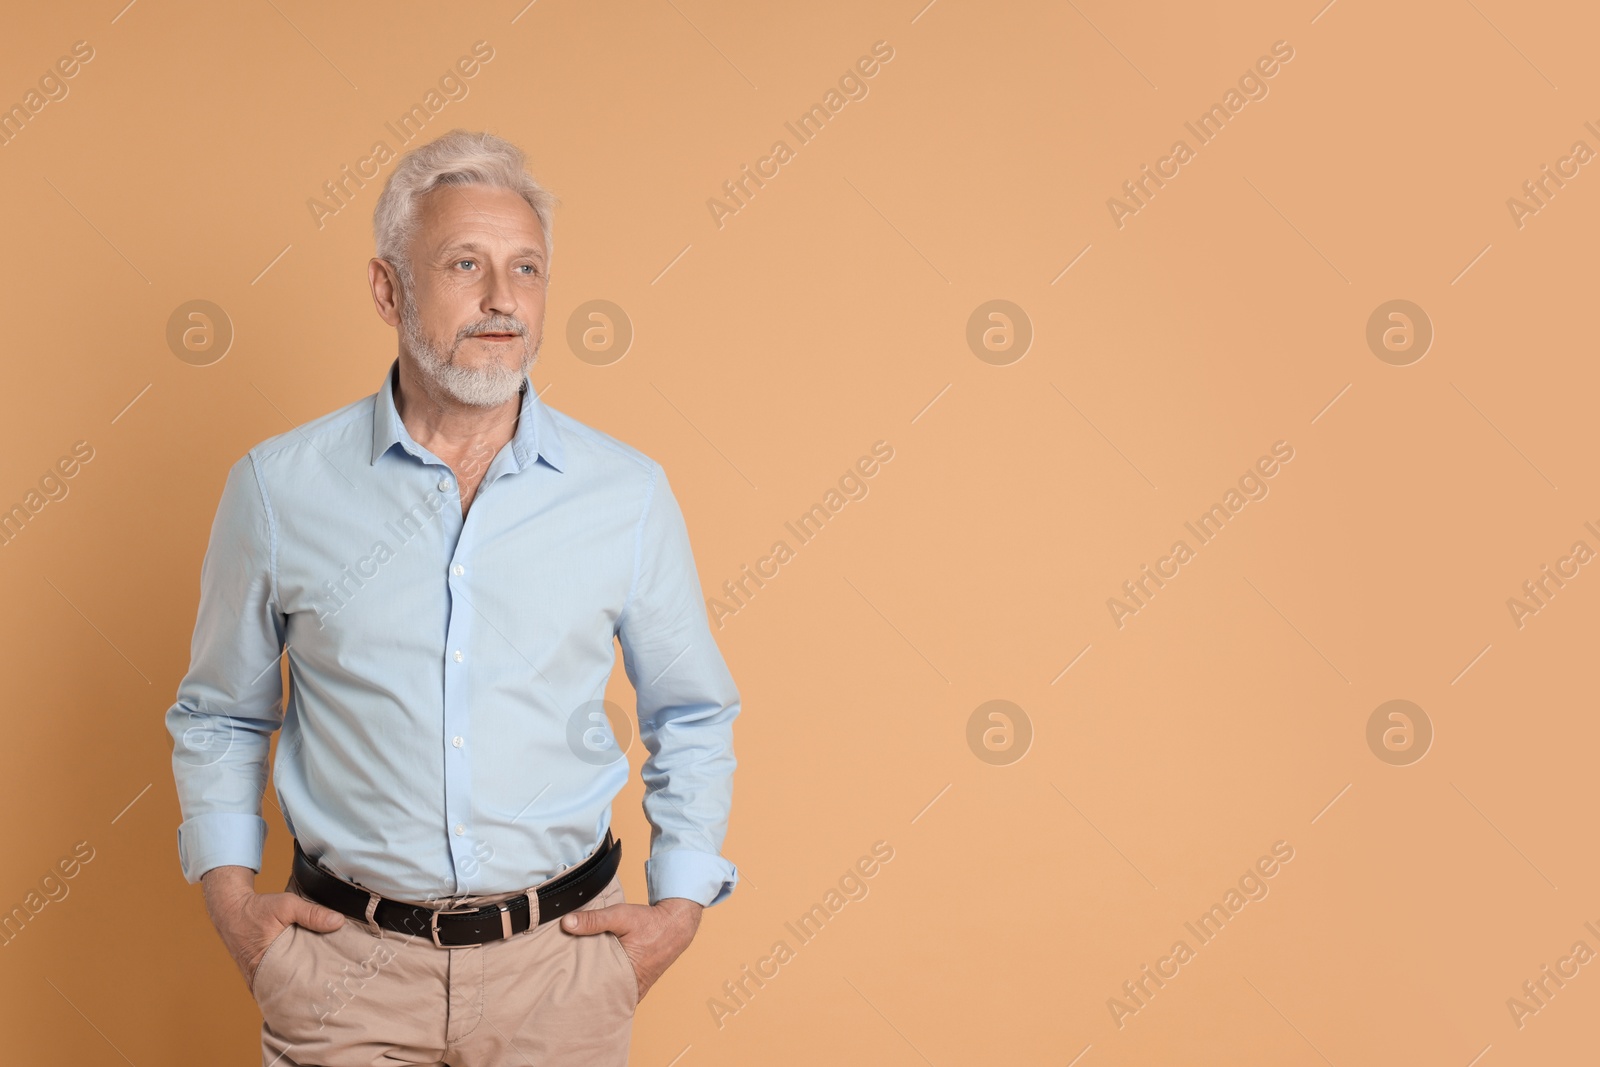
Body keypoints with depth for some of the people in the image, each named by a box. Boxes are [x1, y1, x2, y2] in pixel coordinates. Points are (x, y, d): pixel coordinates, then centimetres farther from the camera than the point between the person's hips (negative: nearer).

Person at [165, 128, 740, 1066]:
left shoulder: (628, 492, -3)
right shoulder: (278, 487, -3)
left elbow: (693, 718, 9)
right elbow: (218, 717, 10)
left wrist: (680, 906, 1)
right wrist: (230, 894, 0)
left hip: (559, 958, 1)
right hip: (345, 963, 0)